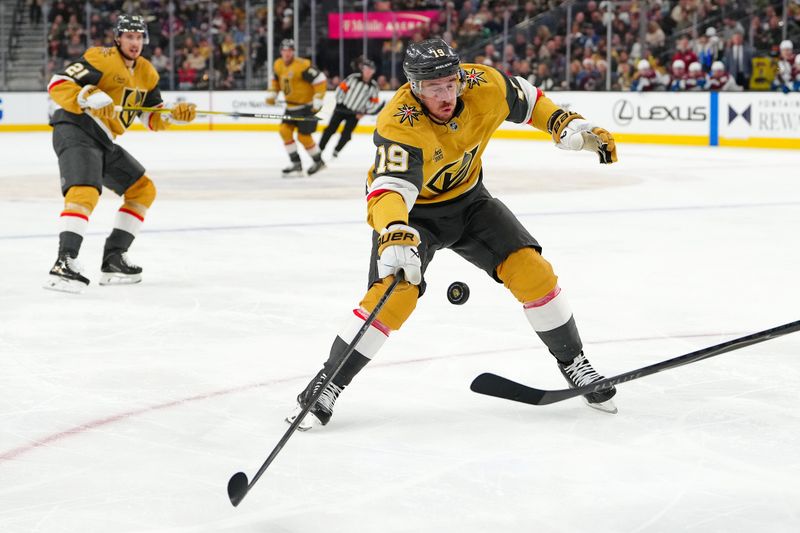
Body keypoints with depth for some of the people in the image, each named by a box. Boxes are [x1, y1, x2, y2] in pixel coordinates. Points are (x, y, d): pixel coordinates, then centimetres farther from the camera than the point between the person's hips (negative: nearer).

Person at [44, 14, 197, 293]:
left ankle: (113, 259, 12)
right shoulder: (101, 59, -12)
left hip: (104, 142, 9)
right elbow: (57, 84, -18)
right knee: (85, 193, -30)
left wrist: (176, 114, -2)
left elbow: (153, 118, 17)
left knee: (143, 190, 12)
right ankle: (64, 264, -39)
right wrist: (89, 97, -33)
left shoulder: (146, 73, 13)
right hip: (75, 131, -9)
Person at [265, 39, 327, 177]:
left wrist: (318, 100, -24)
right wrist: (271, 94, 9)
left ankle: (318, 161, 19)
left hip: (307, 106, -7)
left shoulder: (302, 66, -24)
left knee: (303, 136, -5)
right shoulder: (278, 65, 1)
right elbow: (276, 79, 21)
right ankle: (296, 164, 0)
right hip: (291, 106, 7)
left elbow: (320, 79, -23)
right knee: (285, 130, -7)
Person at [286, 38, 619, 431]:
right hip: (413, 210, -4)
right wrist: (395, 236, -68)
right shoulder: (400, 126, -36)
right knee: (394, 293, -23)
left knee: (529, 269, -8)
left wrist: (570, 127, -8)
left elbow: (526, 100, 2)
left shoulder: (483, 86, -20)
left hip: (467, 198, 5)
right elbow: (389, 187, -50)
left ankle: (573, 362, 12)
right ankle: (326, 385, -10)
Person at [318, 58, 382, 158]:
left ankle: (336, 150, 15)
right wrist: (339, 102, -4)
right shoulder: (353, 78, -9)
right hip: (342, 108, -1)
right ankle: (319, 148, 8)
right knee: (331, 129, 0)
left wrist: (364, 112, -3)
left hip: (355, 114, 1)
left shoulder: (374, 86, -4)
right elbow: (341, 87, -3)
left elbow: (374, 102, 3)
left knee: (346, 134, -4)